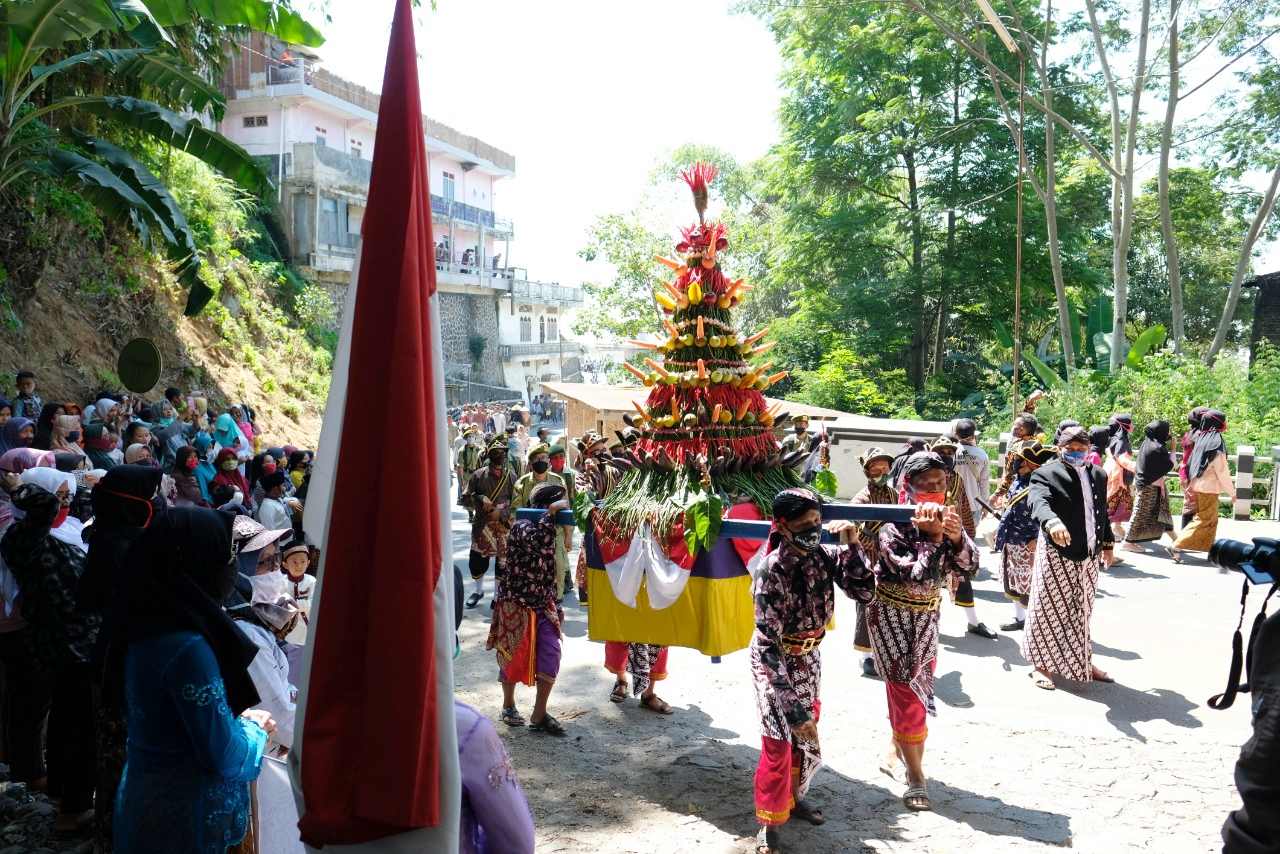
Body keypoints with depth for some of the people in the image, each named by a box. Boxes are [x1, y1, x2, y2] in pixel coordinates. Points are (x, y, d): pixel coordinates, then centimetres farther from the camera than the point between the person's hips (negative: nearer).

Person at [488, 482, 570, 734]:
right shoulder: (521, 526, -15)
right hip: (517, 603, -6)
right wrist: (551, 513, -35)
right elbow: (536, 544, -38)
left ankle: (539, 714, 7)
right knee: (515, 656, 7)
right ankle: (508, 704, 30)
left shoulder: (548, 527, 8)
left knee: (551, 654, -3)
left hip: (543, 603, 6)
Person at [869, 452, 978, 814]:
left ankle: (897, 754, 33)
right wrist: (932, 537, -31)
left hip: (927, 614, 6)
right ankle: (915, 777, 3)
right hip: (893, 614, -6)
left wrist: (957, 537, -27)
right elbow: (917, 576, -29)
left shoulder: (947, 518, -3)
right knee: (906, 690, -5)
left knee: (918, 686, 15)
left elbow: (968, 569, -10)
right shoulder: (894, 526, -20)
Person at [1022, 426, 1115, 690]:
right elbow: (1038, 502, -29)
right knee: (1049, 609, 2)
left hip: (1089, 555, 6)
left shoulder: (1098, 475, 11)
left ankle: (1082, 662, 31)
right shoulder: (1046, 473, -11)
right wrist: (1052, 522, -48)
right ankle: (1041, 664, 13)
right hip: (1056, 554, -6)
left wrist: (1107, 543, 22)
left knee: (1081, 612, 17)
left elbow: (1103, 511, 21)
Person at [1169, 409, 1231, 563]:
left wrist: (1191, 482, 18)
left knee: (1211, 519, 17)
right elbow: (1222, 471, -13)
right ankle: (1177, 546, -11)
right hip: (1209, 488, -8)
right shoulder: (1216, 442, -15)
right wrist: (1232, 491, -5)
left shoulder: (1201, 438, 7)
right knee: (1204, 519, -4)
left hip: (1198, 485, 8)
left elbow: (1192, 464, 11)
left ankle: (1209, 549, 20)